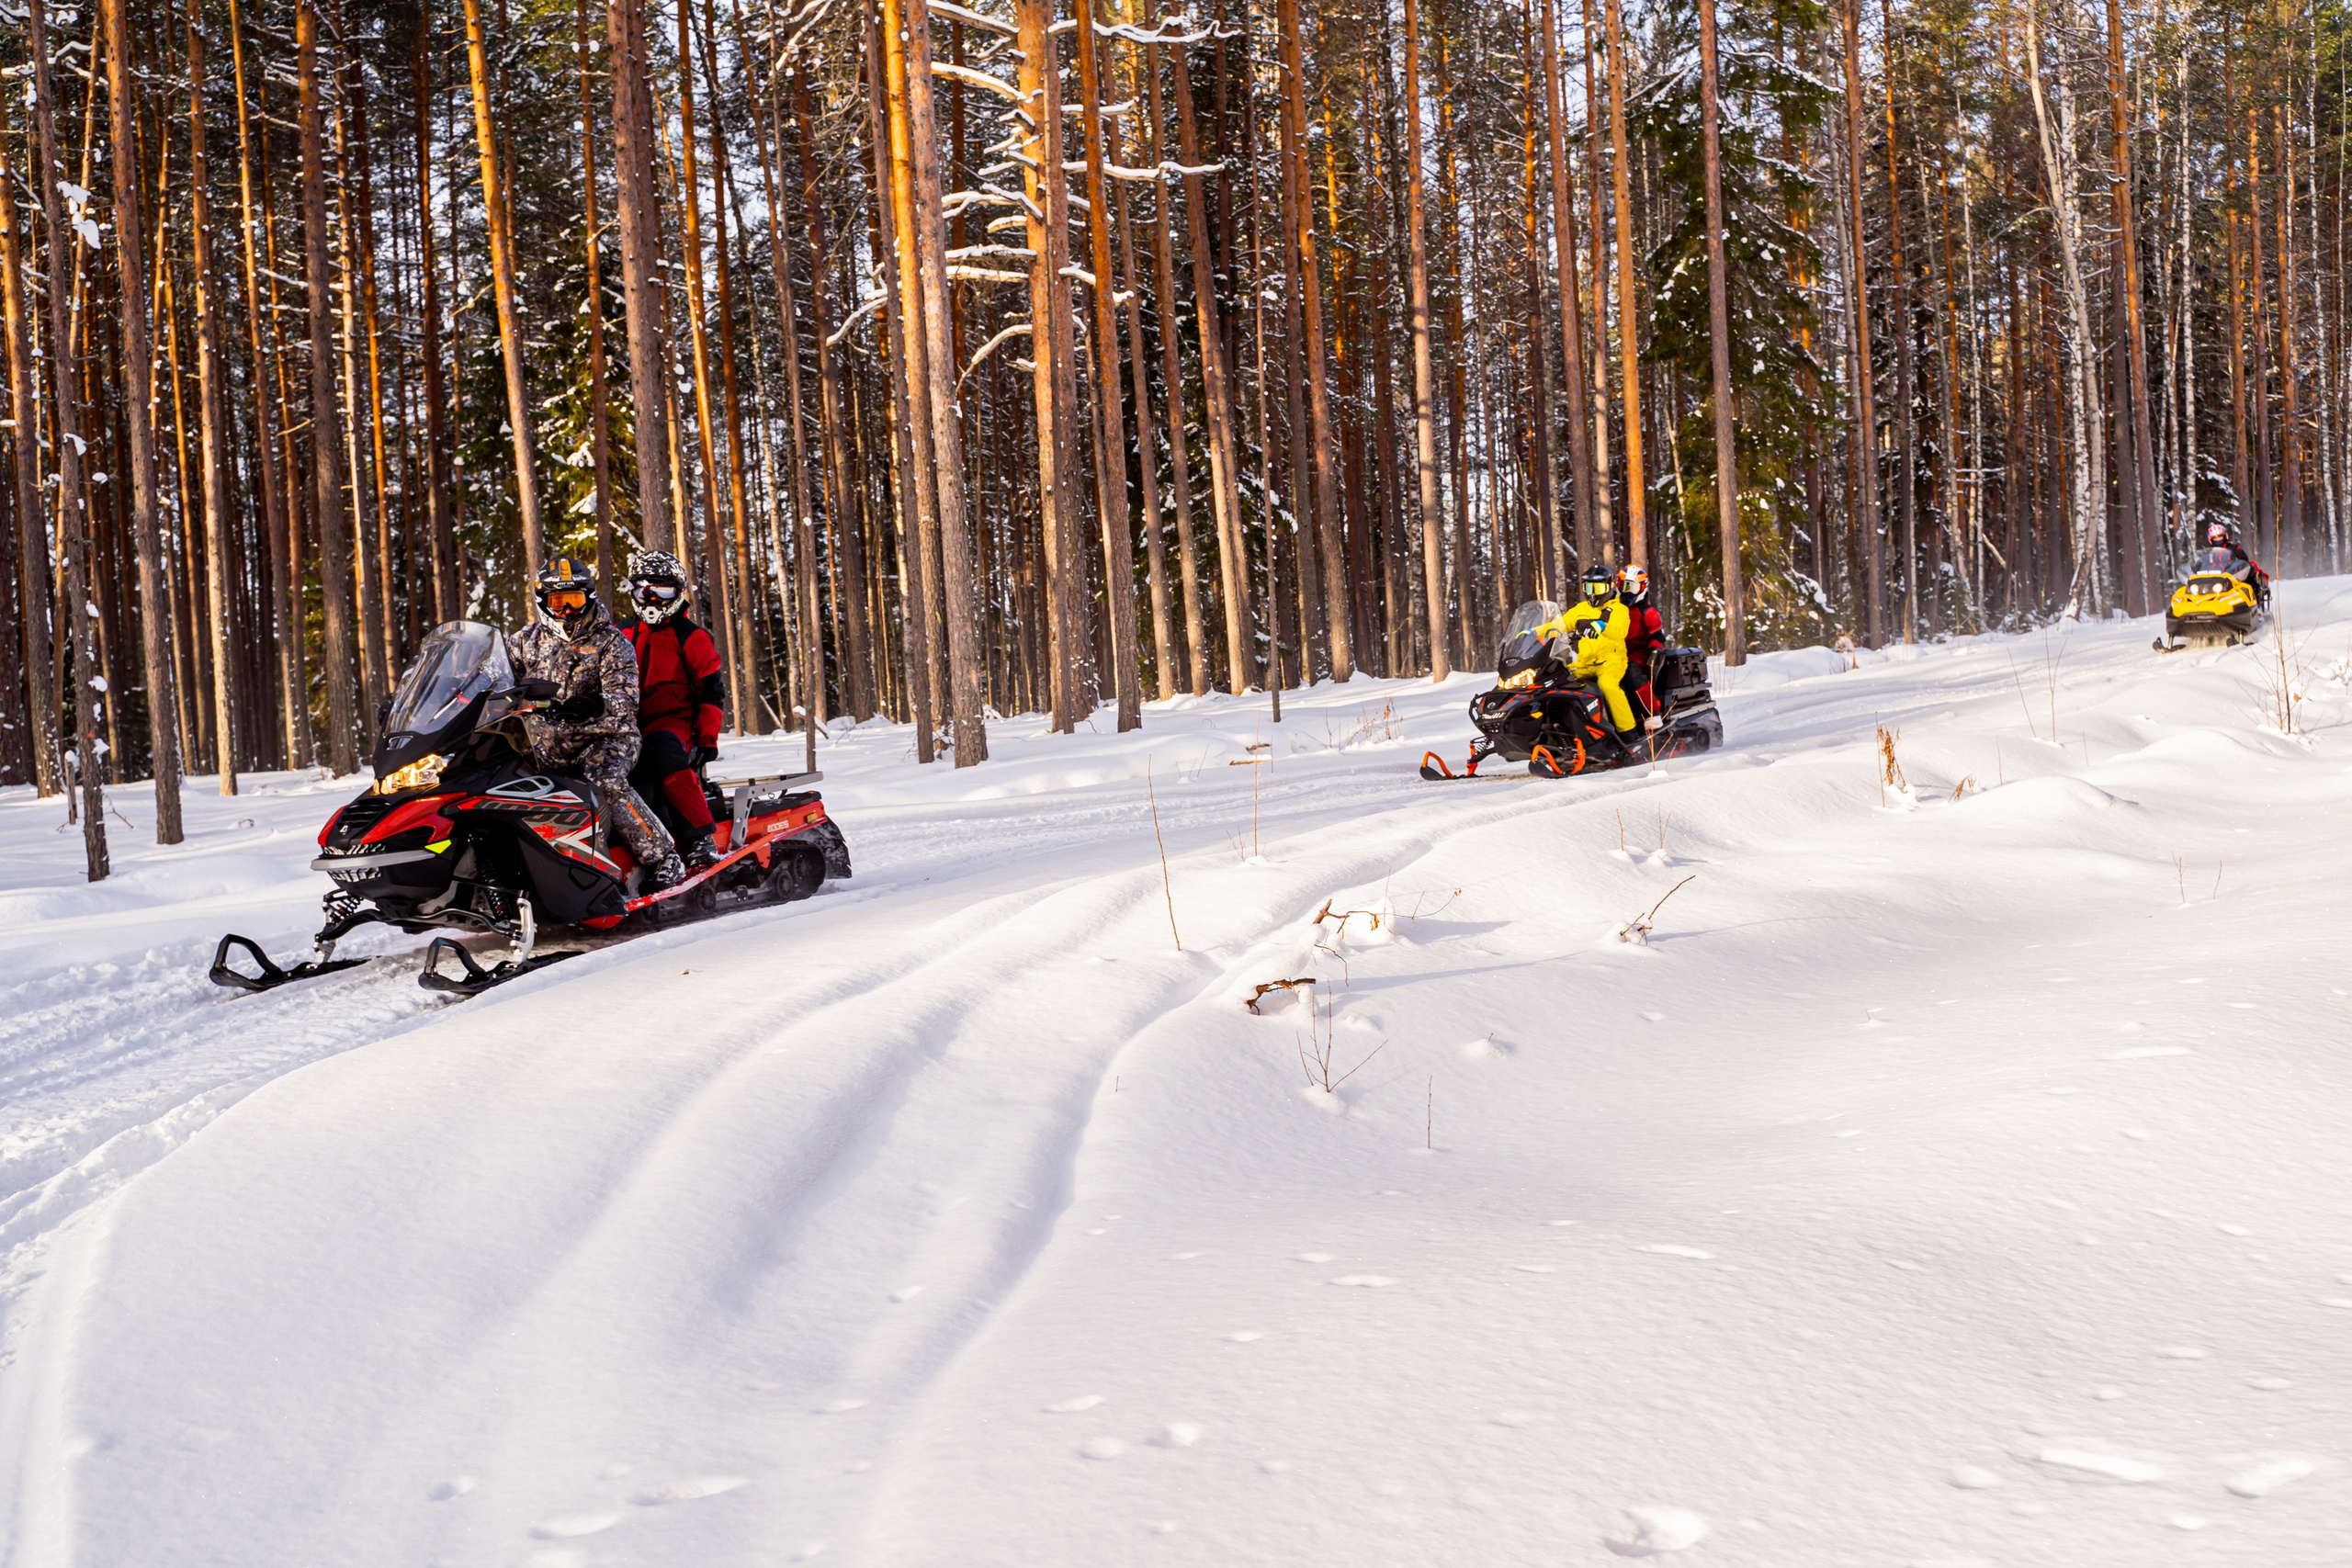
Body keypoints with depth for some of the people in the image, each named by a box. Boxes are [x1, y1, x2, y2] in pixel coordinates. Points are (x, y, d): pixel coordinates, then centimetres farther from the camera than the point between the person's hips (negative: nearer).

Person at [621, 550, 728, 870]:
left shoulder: (692, 638, 4)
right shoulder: (622, 636, 19)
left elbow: (711, 693, 1)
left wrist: (707, 738, -9)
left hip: (675, 722, -6)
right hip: (630, 724, 6)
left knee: (664, 751, -37)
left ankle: (703, 838, -41)